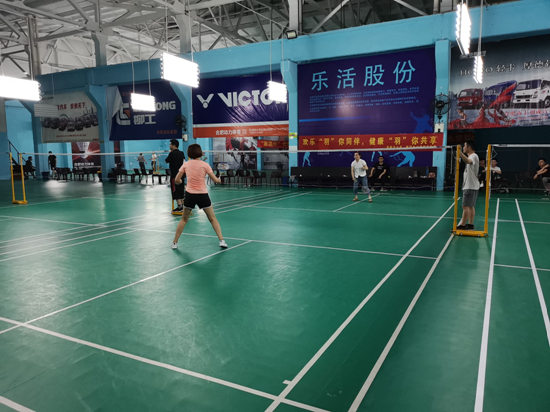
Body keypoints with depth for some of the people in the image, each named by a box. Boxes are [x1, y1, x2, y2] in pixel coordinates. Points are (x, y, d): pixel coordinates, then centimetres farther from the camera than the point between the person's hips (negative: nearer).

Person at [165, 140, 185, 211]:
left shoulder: (172, 153, -13)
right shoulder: (181, 153, 7)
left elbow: (166, 161, -1)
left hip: (174, 175, -7)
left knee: (176, 190, -4)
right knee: (181, 190, 13)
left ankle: (179, 206, -8)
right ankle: (182, 205, 17)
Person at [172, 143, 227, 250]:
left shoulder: (185, 165, 0)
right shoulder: (205, 165, -6)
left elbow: (177, 180, 5)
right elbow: (215, 180, -4)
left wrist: (180, 182, 27)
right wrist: (219, 179, 18)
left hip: (190, 195, 2)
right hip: (203, 195, -2)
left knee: (184, 219, 18)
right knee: (212, 218, 12)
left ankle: (174, 243, 20)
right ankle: (222, 241, 6)